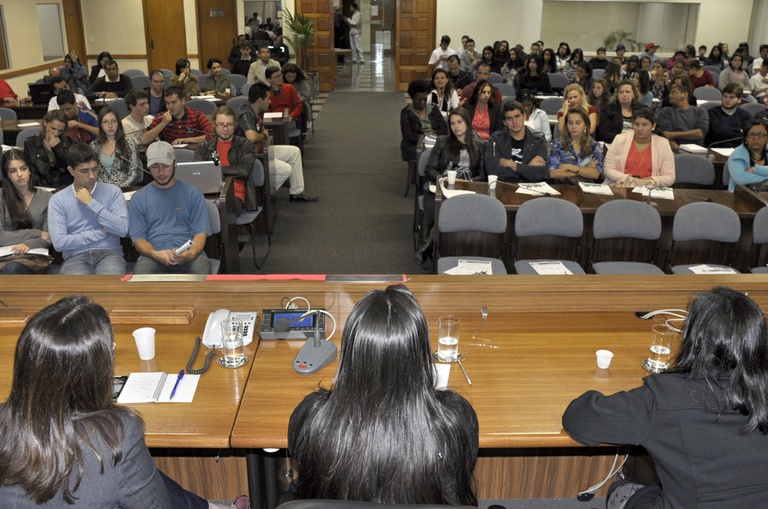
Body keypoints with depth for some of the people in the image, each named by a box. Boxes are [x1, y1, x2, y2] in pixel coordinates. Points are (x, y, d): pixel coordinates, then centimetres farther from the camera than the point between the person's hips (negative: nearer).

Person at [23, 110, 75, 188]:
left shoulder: (69, 142, 10)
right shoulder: (30, 143, 8)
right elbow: (31, 172, 2)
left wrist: (58, 148, -5)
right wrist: (41, 189, -13)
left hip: (66, 187, 1)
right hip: (42, 188, -1)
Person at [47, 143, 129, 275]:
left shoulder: (112, 191, 9)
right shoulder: (58, 200, 8)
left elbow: (123, 229, -6)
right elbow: (59, 242, -3)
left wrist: (91, 203, -4)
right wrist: (100, 233, -2)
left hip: (109, 252, 0)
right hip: (76, 256, 0)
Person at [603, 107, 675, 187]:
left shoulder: (663, 144, 7)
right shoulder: (619, 140, 7)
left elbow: (669, 177, 7)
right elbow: (608, 170, 4)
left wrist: (651, 181, -12)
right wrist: (626, 178, -11)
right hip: (620, 188, 0)